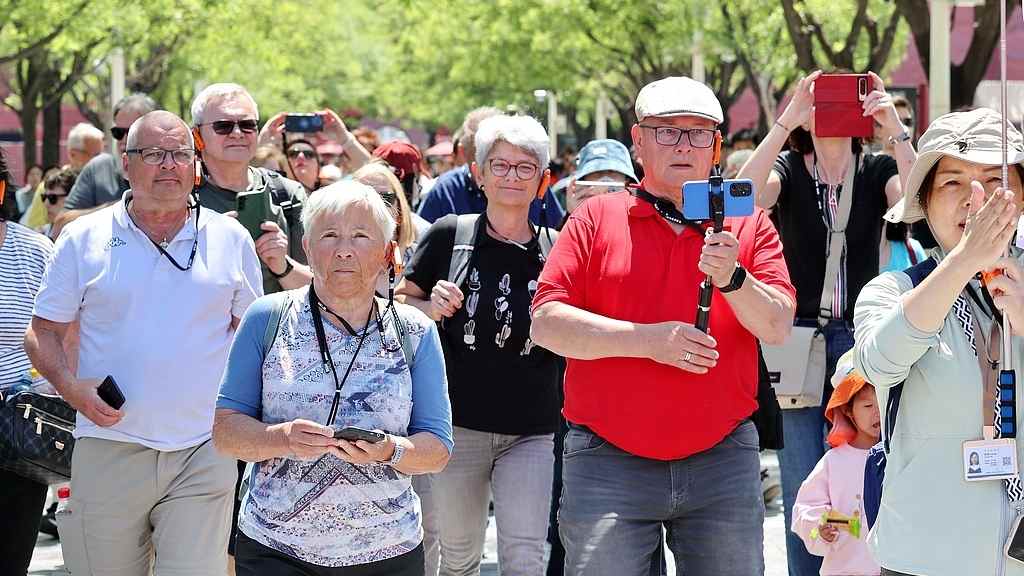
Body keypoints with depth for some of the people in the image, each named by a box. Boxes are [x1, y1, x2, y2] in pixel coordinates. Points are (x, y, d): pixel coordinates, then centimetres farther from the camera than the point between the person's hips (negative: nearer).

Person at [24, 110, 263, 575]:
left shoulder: (231, 240, 9)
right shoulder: (83, 238, 5)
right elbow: (43, 332, 8)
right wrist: (71, 386, -12)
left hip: (204, 452, 0)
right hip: (109, 449, 0)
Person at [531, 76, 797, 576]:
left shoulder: (748, 225, 8)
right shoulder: (596, 219, 4)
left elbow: (777, 327, -3)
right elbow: (546, 323, -6)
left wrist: (732, 278, -22)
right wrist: (648, 339, -16)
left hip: (721, 461, 1)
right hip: (609, 463, -1)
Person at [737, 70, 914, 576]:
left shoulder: (878, 172, 5)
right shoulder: (787, 170, 3)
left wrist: (896, 130, -22)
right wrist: (786, 121, -23)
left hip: (861, 341, 0)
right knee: (804, 495, 1)